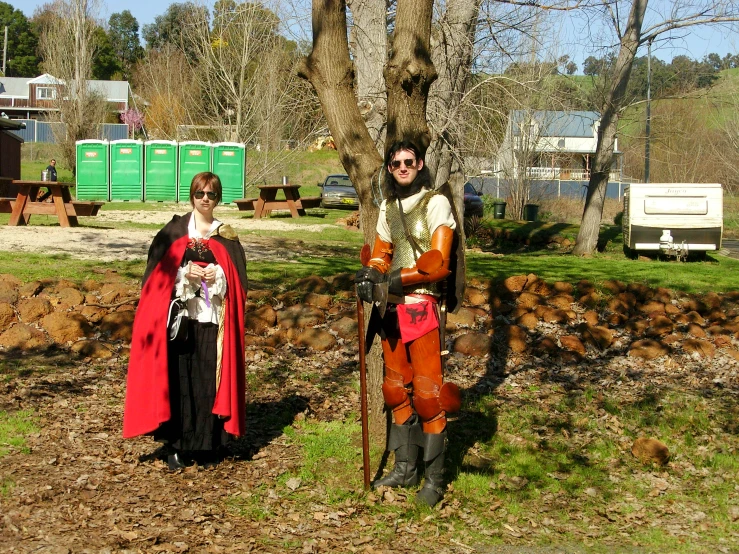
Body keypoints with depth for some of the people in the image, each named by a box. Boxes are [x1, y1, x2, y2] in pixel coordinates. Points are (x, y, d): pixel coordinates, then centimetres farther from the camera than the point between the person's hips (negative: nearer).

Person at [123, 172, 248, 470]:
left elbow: (239, 280, 8)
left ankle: (208, 445, 9)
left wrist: (219, 276, -12)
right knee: (178, 380, -4)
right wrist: (184, 274, -15)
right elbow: (156, 273, 1)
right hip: (179, 318, -1)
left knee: (210, 382, -1)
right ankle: (176, 446, 3)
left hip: (213, 321, 1)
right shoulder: (173, 232, 6)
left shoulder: (226, 237, 10)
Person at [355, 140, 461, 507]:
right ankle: (405, 469, 23)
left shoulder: (435, 203, -6)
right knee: (396, 390, 12)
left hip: (421, 307, -7)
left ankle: (434, 479, -1)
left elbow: (438, 262, -13)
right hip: (391, 309, 7)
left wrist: (397, 278, -21)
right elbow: (381, 253, 16)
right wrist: (372, 274, -6)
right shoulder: (388, 206, 16)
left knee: (428, 392, -7)